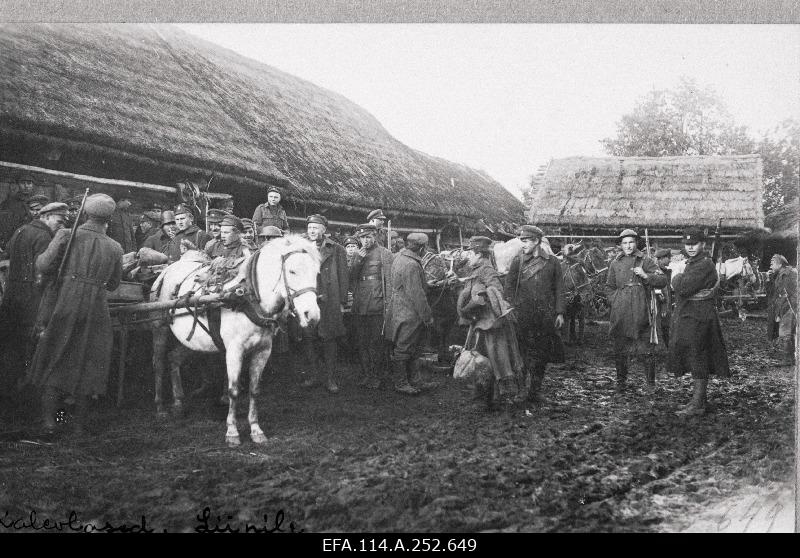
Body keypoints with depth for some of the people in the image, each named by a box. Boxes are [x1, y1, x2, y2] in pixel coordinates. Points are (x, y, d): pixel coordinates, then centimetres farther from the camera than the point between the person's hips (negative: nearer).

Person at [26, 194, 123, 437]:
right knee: (86, 365, 12)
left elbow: (43, 266, -9)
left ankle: (48, 418, 2)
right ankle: (80, 423, 17)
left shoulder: (67, 235, -5)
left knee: (54, 362, 10)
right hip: (95, 312, 1)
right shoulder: (115, 248, 2)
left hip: (64, 306, -1)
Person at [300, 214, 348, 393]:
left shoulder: (336, 250, 6)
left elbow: (343, 278, 6)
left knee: (329, 340, 1)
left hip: (330, 303, -2)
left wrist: (341, 302, 0)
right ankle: (310, 376, 12)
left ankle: (331, 379, 6)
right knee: (308, 339, 2)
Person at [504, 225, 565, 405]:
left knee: (542, 355, 6)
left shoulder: (552, 262, 5)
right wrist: (510, 310, -4)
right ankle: (521, 388, 5)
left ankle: (536, 390, 16)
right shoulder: (517, 261, 3)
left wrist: (560, 312, 3)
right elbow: (509, 288, 4)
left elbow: (559, 289, 9)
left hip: (546, 315, 1)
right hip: (522, 314, -1)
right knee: (523, 353, -3)